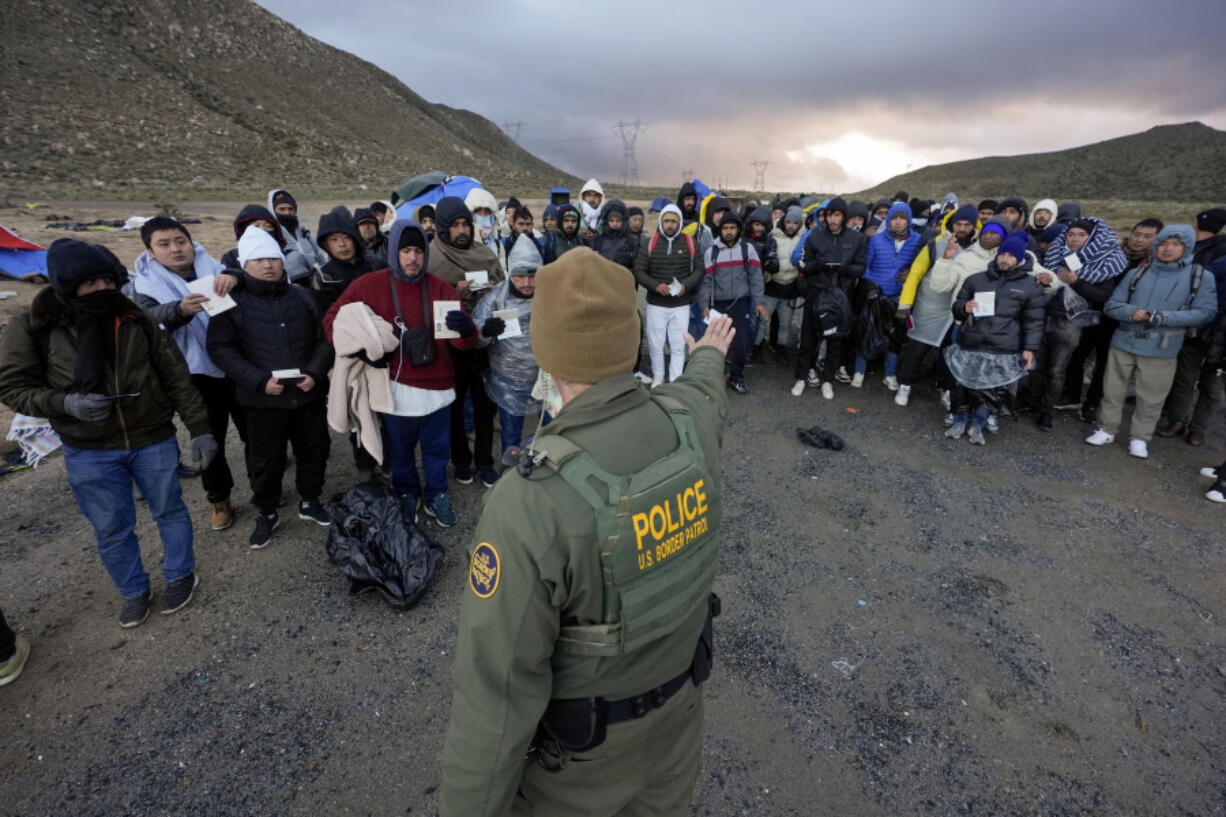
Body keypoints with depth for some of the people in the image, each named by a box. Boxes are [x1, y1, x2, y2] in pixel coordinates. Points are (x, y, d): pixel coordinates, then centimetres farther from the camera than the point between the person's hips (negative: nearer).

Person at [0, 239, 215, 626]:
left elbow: (177, 377, -3)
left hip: (154, 441, 0)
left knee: (169, 511, 16)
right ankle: (134, 592, 36)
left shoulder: (137, 320, -7)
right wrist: (65, 403, -23)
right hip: (89, 453, 0)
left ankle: (180, 576, 38)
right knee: (112, 530, 14)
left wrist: (199, 428, -6)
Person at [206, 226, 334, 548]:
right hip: (262, 400, -2)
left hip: (309, 395, 2)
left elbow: (324, 339, 6)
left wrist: (315, 372, -11)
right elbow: (220, 348, -6)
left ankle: (309, 502, 37)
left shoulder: (303, 297, 3)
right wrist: (259, 380, -17)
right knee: (266, 461, 11)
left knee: (313, 452, 15)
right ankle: (266, 513, 32)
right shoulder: (232, 302, -3)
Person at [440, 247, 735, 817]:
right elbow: (703, 390, 9)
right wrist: (709, 357, 32)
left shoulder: (530, 501, -37)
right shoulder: (689, 419, -18)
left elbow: (497, 690, -30)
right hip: (682, 694, 5)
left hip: (588, 740, -4)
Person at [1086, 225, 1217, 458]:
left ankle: (1140, 437, 19)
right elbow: (1113, 305, 5)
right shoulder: (1137, 273, 6)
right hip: (1123, 343, 2)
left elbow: (1205, 313, -6)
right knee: (1113, 390, 9)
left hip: (1161, 349, -2)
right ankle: (1107, 429, 23)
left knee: (1151, 398, 5)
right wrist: (1132, 313, -17)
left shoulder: (1201, 277, 1)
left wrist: (1161, 317, -18)